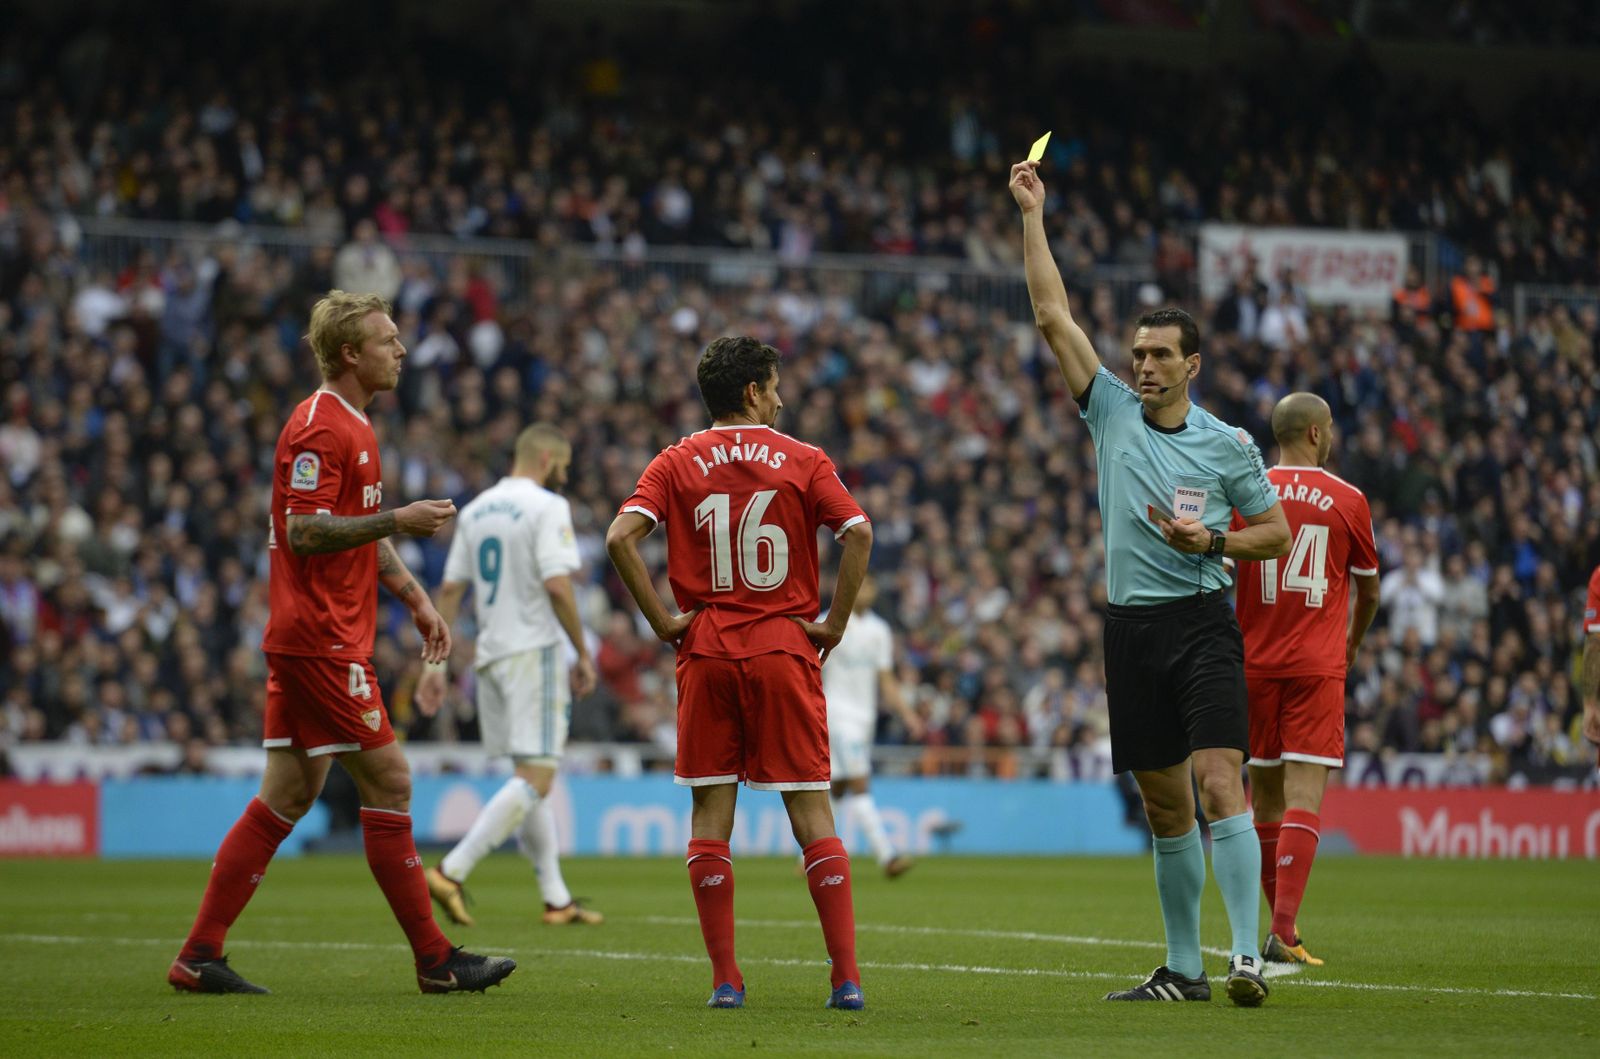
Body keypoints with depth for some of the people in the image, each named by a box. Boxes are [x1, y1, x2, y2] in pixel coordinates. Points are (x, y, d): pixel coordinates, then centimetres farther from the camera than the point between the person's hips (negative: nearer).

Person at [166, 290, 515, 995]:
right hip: (321, 640, -10)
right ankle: (436, 960, -2)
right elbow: (304, 531, -21)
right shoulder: (319, 428, -14)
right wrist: (398, 520, -22)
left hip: (307, 639, 10)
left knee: (287, 797, 8)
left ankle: (199, 957, 8)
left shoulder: (354, 426, 19)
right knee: (388, 782, -6)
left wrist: (415, 599, 23)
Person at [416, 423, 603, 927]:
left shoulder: (475, 510, 13)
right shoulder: (546, 507, -9)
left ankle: (557, 899, 16)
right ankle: (451, 872, -20)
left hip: (490, 655, 8)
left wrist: (436, 663, 13)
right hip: (534, 653, -8)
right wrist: (583, 654, -9)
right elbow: (556, 586, -18)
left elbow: (450, 590, 12)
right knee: (535, 779, -9)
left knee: (531, 777, 14)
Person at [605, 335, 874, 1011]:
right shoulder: (803, 461, 2)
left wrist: (663, 621, -3)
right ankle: (847, 975, -4)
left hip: (705, 652, 1)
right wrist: (835, 623, -4)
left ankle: (725, 979, 2)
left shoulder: (677, 463, 5)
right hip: (786, 649, -1)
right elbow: (857, 533, -11)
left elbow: (621, 536, -8)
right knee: (811, 811, 1)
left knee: (710, 814, 5)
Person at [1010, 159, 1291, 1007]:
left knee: (1219, 785, -17)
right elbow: (1052, 317, 6)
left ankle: (1247, 953, -23)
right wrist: (1033, 215, 4)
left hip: (1202, 624, -3)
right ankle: (1182, 968, 12)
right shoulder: (1111, 412, 8)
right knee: (1164, 808, 7)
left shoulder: (1228, 445, 2)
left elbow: (1277, 531, 8)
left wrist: (1212, 541, -10)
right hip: (1130, 625, 3)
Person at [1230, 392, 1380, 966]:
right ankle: (1283, 932, -21)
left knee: (1264, 795, 13)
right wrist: (1352, 646, 30)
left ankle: (1280, 925, 22)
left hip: (1254, 662, 2)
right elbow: (1369, 591, 13)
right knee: (1305, 795, -8)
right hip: (1318, 665, -2)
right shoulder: (1347, 500, 1)